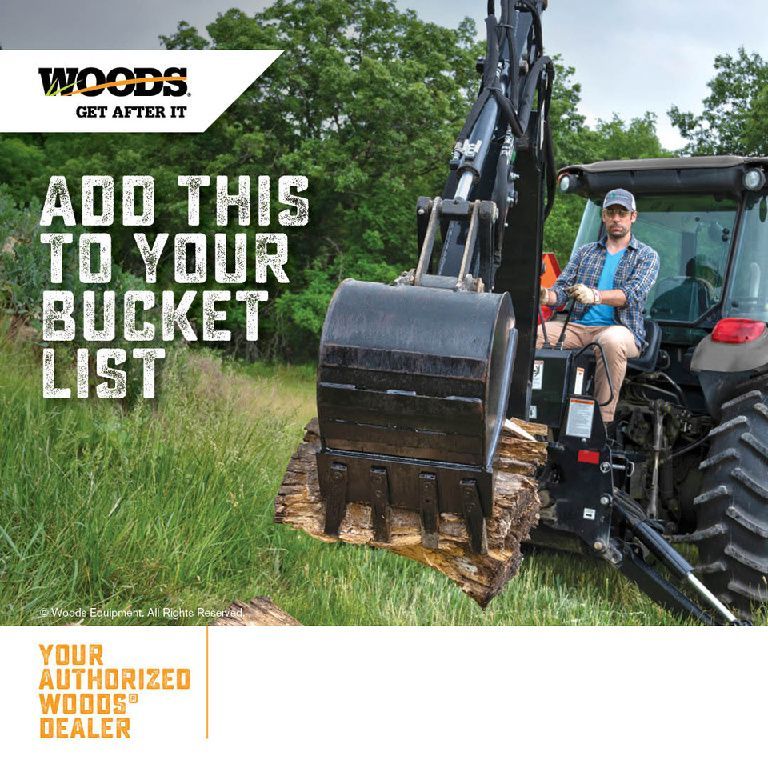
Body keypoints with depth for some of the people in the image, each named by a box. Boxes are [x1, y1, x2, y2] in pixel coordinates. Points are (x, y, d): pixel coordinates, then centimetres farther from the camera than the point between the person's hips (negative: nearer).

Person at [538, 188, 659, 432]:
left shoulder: (647, 255, 9)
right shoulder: (585, 252, 22)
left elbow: (634, 294, -11)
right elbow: (562, 288, 11)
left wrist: (595, 296, -31)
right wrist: (545, 295, -16)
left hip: (620, 328, -4)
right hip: (579, 327, 4)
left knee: (611, 340, -41)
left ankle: (604, 421, -37)